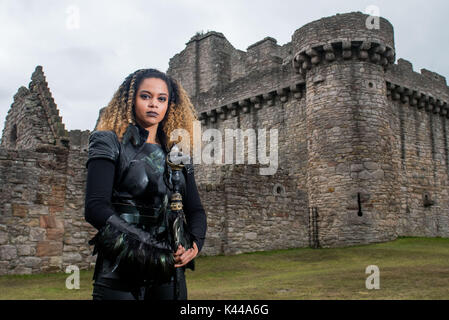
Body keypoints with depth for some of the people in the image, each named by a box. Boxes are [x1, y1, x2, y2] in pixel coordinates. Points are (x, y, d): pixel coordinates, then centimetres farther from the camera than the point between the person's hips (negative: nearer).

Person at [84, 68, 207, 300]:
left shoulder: (177, 156, 12)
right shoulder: (110, 143, -1)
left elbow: (196, 210, 13)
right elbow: (95, 207, -13)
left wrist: (193, 245, -8)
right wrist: (152, 251, -19)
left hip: (170, 272, 4)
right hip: (121, 274, -4)